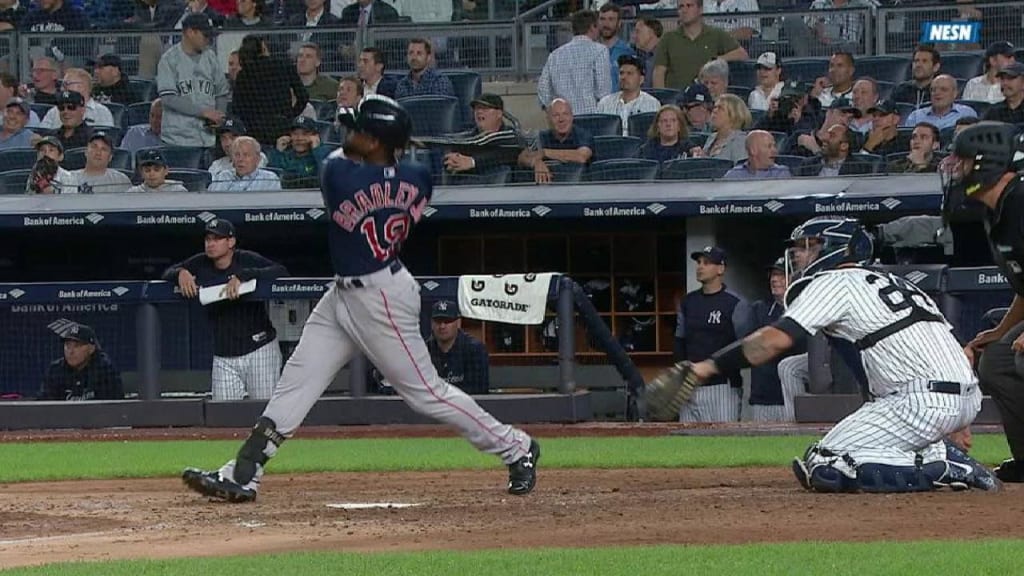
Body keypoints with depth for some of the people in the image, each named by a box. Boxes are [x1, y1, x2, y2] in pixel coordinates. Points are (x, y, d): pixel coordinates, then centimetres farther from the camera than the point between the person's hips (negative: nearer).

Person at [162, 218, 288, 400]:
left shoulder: (247, 260, -10)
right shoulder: (201, 264, 4)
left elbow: (281, 272, -24)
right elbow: (167, 274, 12)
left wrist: (241, 276, -33)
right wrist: (181, 273, -13)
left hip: (259, 351, -4)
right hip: (223, 357, 4)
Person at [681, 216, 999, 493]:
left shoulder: (835, 283, 1)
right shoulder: (894, 282, 26)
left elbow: (775, 340, -12)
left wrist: (707, 367, -14)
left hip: (925, 403, -9)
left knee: (824, 469, -9)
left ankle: (942, 470, -14)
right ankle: (945, 458, 8)